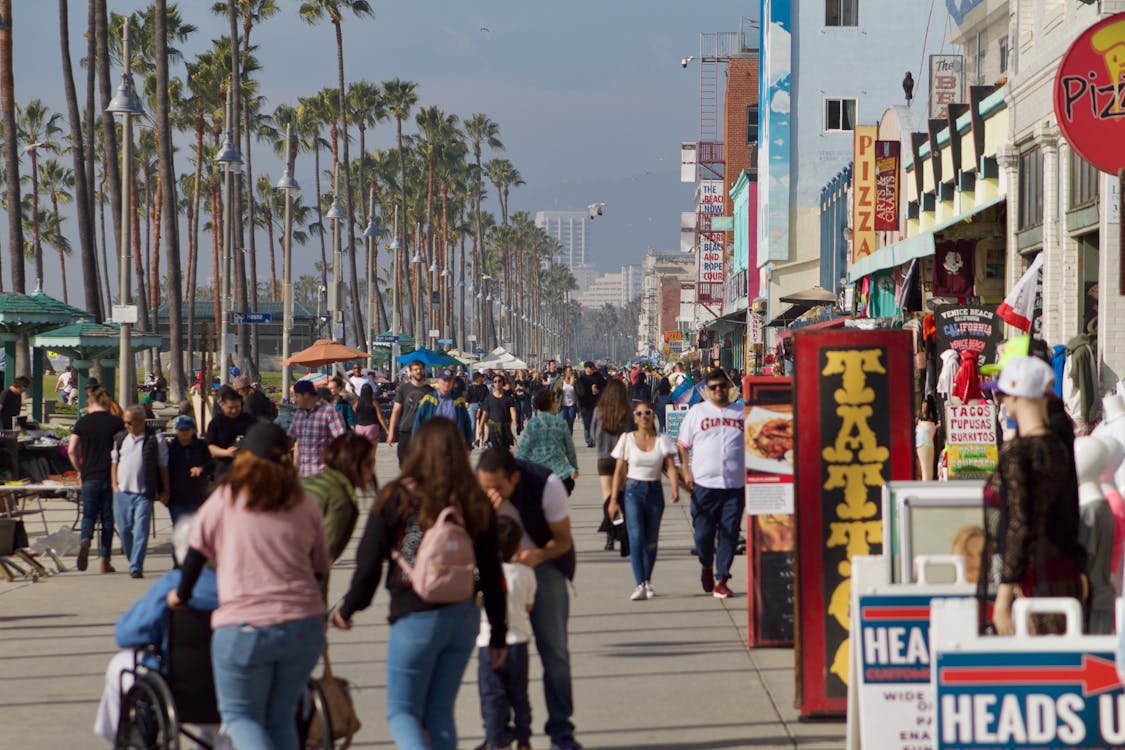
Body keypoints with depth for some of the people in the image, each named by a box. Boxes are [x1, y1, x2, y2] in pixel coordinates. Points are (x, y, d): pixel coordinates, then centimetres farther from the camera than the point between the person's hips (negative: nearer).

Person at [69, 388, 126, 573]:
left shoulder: (83, 422, 2)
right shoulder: (117, 422, 1)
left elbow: (71, 450, -2)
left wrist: (79, 470, 11)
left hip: (90, 477, 0)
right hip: (111, 477, 0)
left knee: (88, 515, 10)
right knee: (107, 518, 8)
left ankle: (85, 540, -21)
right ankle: (105, 561, 7)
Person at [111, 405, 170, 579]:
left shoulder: (155, 439, -2)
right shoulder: (120, 438, 11)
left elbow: (163, 466, 3)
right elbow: (114, 462, 18)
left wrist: (165, 491, 3)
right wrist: (114, 484, 6)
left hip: (144, 493, -4)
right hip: (122, 491, 4)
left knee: (141, 531, -10)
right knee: (124, 529, 7)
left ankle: (136, 568, -10)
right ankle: (132, 561, 26)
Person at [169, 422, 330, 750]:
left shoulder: (224, 500, 0)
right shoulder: (305, 504, 8)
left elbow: (197, 551, 6)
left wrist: (181, 595, 21)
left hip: (244, 627, -3)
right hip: (304, 626, 3)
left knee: (240, 714, 10)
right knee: (281, 718, 16)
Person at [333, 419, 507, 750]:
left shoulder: (395, 498, -8)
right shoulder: (476, 504, 1)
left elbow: (368, 564, -5)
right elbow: (492, 573, 4)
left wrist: (347, 609, 12)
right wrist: (498, 634, 13)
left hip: (416, 619, -4)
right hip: (464, 618, 4)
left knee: (402, 712, 7)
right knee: (441, 712, 15)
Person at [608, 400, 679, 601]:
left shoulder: (662, 440, 3)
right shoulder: (627, 439, 2)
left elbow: (670, 467, -5)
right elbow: (620, 471, 5)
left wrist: (675, 488, -24)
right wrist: (613, 499, 0)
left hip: (655, 491, 2)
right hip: (633, 490, -2)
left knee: (651, 541, 10)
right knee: (636, 538, -15)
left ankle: (647, 581, 28)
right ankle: (640, 585, -21)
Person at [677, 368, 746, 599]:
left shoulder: (742, 413, 10)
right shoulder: (697, 412, 7)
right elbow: (682, 445, 10)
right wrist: (686, 472, -2)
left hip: (735, 485, 1)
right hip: (704, 483, -1)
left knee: (729, 534, -1)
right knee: (703, 533, 1)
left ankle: (721, 579, 7)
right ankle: (707, 567, 29)